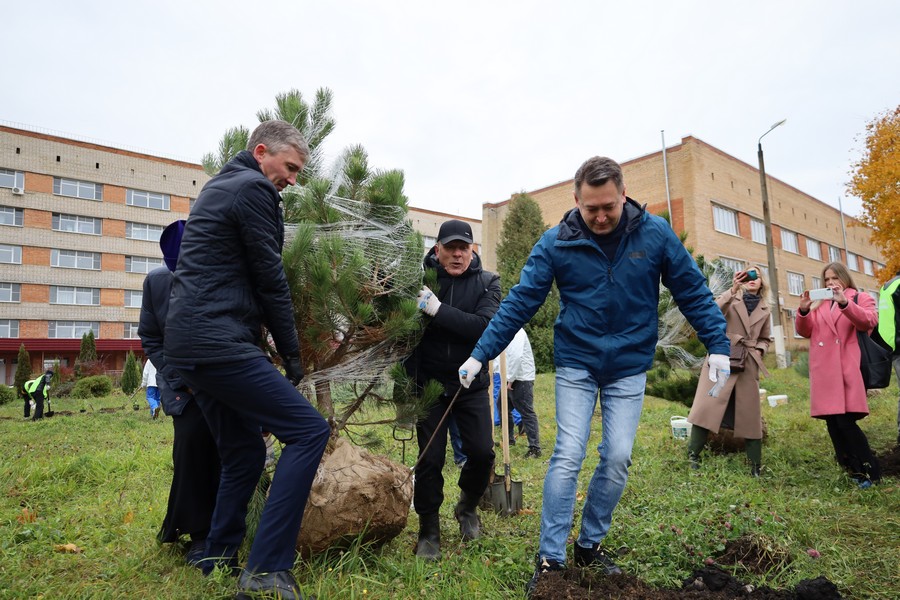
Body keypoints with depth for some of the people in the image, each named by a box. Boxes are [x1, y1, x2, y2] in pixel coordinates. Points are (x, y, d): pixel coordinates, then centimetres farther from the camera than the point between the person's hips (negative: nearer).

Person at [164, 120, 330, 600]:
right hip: (220, 343, -10)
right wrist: (291, 353, -1)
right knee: (308, 430, -13)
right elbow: (269, 278, -9)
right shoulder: (253, 188, -6)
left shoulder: (217, 186, 24)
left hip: (188, 343, 10)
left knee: (244, 452, 17)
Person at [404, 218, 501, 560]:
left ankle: (467, 508, 30)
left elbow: (487, 326, -21)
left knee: (481, 452, -2)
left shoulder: (486, 283, -4)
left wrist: (438, 309, -28)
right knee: (430, 459, 0)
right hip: (429, 384, 0)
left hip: (471, 384, 1)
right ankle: (428, 531, 20)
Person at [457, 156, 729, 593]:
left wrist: (717, 344, -3)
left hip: (629, 366, 2)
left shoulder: (655, 233, -7)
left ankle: (590, 546, 23)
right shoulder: (556, 242, -11)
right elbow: (519, 303, -11)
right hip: (576, 365, -1)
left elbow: (692, 291, 1)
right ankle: (550, 559, 3)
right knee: (567, 456, -7)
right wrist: (480, 354, -15)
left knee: (617, 458, 3)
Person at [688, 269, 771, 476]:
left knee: (750, 413, 6)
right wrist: (732, 290, -20)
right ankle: (692, 455, 0)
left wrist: (759, 351, 2)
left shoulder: (764, 310, 15)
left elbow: (764, 339, 24)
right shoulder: (732, 299, 5)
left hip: (748, 365, 3)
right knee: (707, 406, -8)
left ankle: (755, 465, 15)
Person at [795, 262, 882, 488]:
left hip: (849, 369, -4)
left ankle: (870, 471, 3)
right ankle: (854, 470, 16)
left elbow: (869, 322, -10)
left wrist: (844, 302, -24)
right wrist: (803, 311, -7)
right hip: (824, 371, 4)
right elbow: (804, 332, 11)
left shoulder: (861, 299, 10)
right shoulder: (818, 304, 19)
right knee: (833, 423, 3)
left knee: (845, 421, -13)